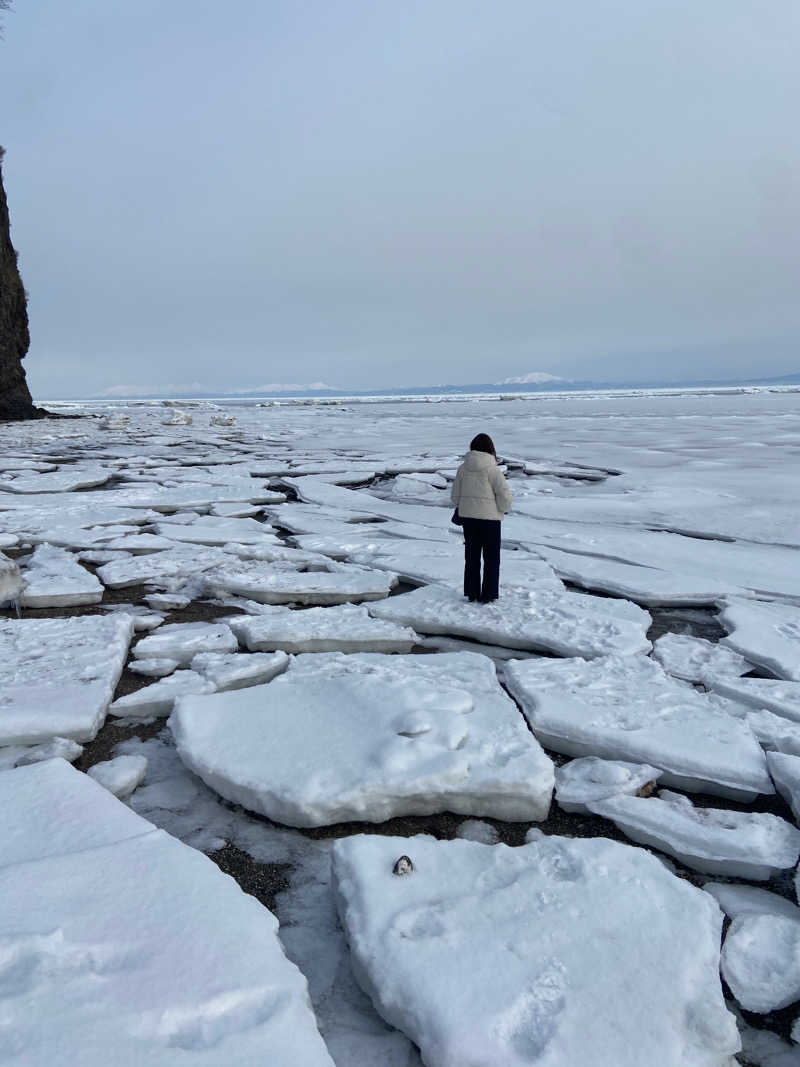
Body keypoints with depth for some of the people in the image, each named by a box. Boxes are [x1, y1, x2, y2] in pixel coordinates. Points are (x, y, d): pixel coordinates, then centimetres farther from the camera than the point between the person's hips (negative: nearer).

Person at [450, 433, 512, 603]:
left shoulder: (463, 468, -1)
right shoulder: (492, 469, -13)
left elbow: (455, 495, 4)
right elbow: (504, 495, -15)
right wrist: (504, 509, 5)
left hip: (467, 517, 4)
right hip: (489, 518, -4)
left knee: (472, 556, 15)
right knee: (491, 557, 9)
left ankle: (472, 593, 20)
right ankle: (488, 595, 11)